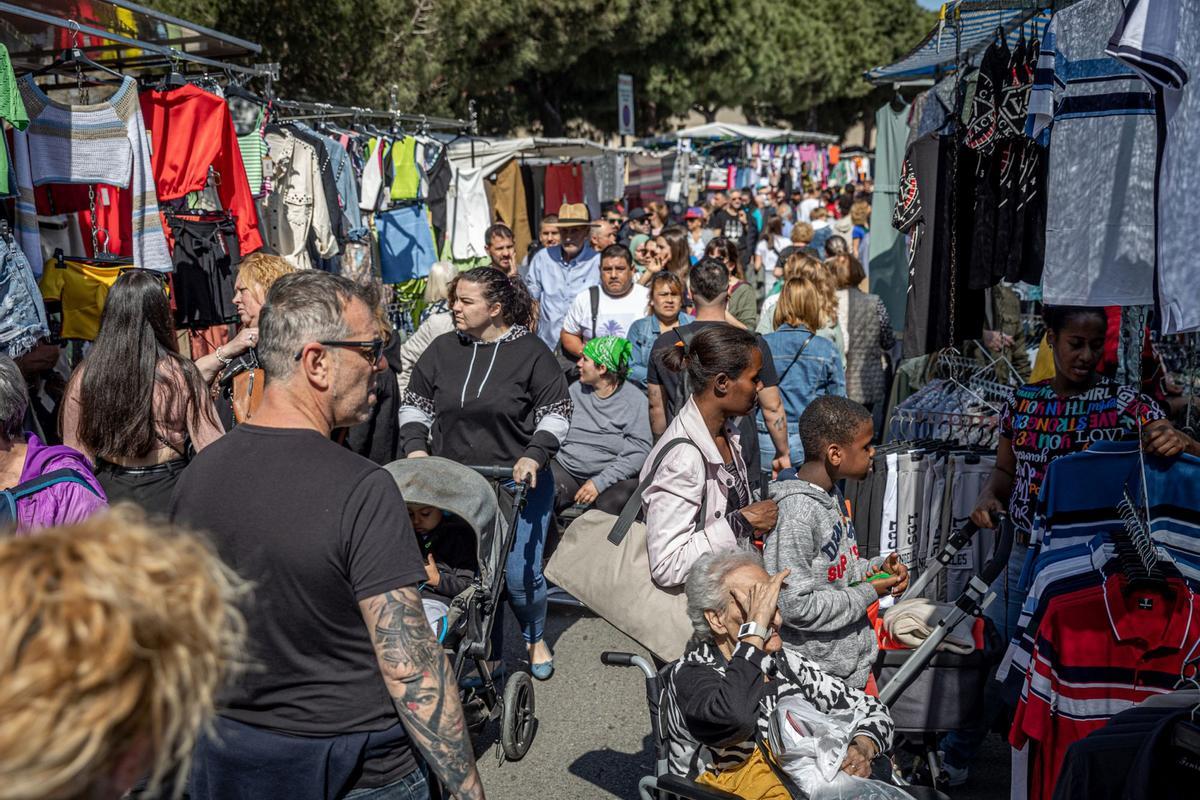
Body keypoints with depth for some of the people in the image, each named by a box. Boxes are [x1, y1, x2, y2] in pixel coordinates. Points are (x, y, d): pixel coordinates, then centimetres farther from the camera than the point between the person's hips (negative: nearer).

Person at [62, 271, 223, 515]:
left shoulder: (84, 378, -7)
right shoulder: (180, 375, -15)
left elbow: (76, 456, 2)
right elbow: (213, 448, -13)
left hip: (109, 495, 3)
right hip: (166, 493, -2)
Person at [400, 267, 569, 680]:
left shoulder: (531, 352, -5)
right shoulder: (443, 350, 4)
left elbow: (556, 413, -4)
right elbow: (414, 405, 11)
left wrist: (534, 456, -17)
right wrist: (416, 446, -4)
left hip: (518, 482, -3)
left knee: (520, 573, -3)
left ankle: (534, 638, 25)